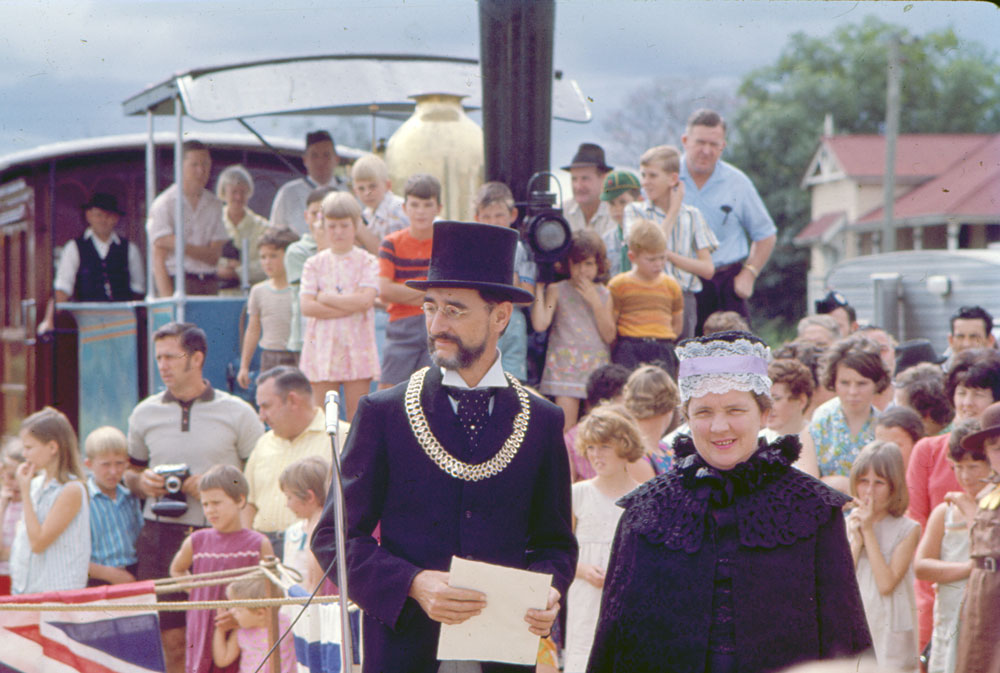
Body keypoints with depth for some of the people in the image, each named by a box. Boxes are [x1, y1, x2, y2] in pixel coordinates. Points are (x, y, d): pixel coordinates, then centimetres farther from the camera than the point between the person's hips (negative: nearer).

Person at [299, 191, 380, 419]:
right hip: (323, 347, 1)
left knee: (358, 417, 1)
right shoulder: (315, 264, 7)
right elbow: (306, 306, -6)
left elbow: (365, 300, -12)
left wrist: (324, 298, -7)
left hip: (357, 347, -1)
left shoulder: (367, 262, 5)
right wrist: (349, 307, -11)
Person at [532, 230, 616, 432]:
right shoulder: (557, 290, 2)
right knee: (566, 429, -10)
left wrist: (595, 302, -7)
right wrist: (539, 288, -8)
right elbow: (540, 324, -11)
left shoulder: (604, 294, 10)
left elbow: (609, 336, 2)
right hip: (565, 367, -3)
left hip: (596, 367, 3)